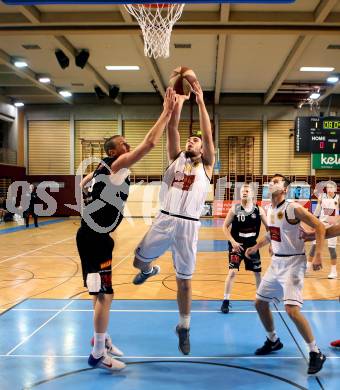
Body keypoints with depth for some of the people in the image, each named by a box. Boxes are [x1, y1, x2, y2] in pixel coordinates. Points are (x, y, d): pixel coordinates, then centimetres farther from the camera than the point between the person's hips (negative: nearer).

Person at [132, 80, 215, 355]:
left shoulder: (206, 166, 9)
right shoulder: (176, 158, 15)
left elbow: (208, 134, -1)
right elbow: (172, 128, 6)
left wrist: (200, 100, -3)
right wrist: (180, 98, 1)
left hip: (188, 225, -2)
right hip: (164, 220, 2)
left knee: (184, 280, 5)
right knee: (139, 261, 7)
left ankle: (184, 327, 23)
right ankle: (150, 270, 46)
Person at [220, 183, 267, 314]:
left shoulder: (258, 210, -4)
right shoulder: (235, 209, -8)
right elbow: (225, 226, -7)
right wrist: (233, 242, -16)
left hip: (252, 245, 3)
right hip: (237, 245, -3)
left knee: (258, 272, 13)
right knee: (232, 272, -12)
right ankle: (226, 301, 0)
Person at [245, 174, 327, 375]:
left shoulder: (293, 208, -17)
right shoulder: (270, 210, 8)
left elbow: (320, 226, -18)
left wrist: (318, 254, -27)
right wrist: (257, 247, 30)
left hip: (293, 262, -9)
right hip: (276, 262, 9)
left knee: (292, 309, -18)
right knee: (260, 302, 13)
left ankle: (316, 353, 0)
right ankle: (273, 341, 35)